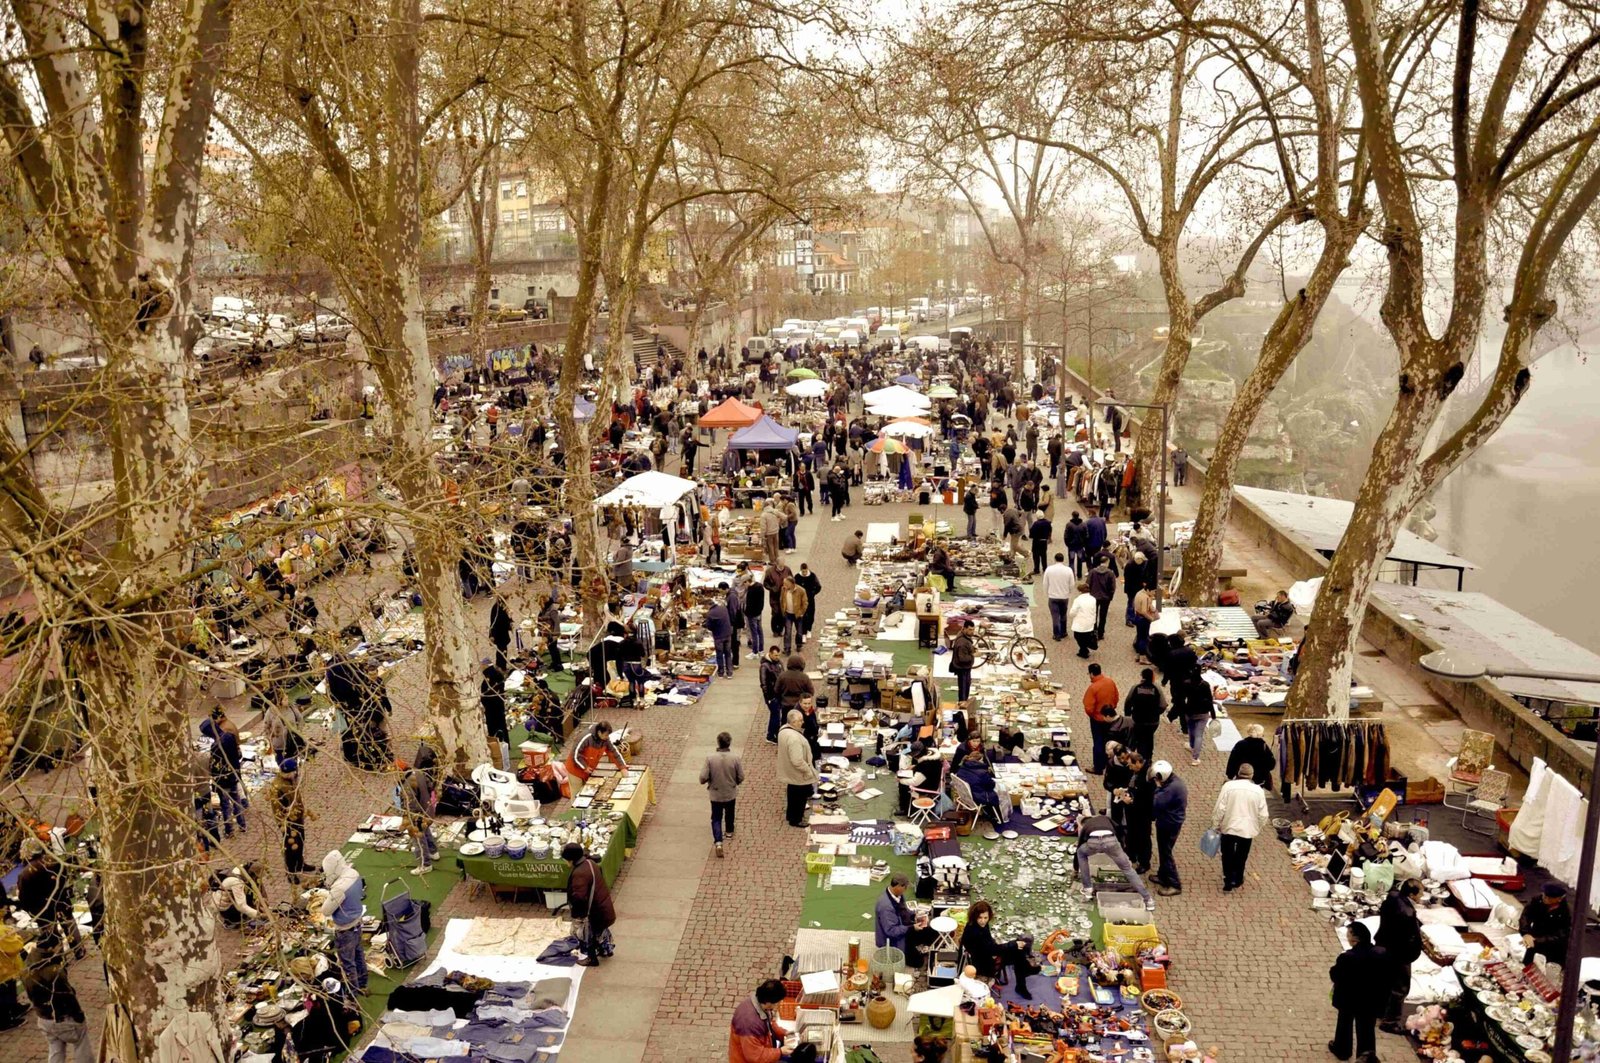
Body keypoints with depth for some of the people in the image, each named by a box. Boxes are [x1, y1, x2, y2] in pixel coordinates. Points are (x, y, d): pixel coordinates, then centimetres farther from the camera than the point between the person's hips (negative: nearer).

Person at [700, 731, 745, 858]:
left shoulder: (710, 758, -22)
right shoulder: (735, 758, -20)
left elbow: (703, 778, -18)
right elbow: (741, 777, -10)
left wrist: (709, 780, 5)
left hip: (715, 794, -1)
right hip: (731, 793, 1)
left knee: (716, 818, 10)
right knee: (729, 813, 28)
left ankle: (718, 842, -6)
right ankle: (729, 831, 50)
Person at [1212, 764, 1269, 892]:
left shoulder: (1228, 786, -11)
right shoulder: (1258, 790, -6)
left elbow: (1220, 809, -11)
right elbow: (1263, 815, -3)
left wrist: (1216, 825, 2)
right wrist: (1258, 828, 15)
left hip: (1229, 827, -1)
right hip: (1248, 829, 1)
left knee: (1227, 856, 15)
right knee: (1241, 856, 19)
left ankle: (1228, 882, 15)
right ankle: (1237, 880, 33)